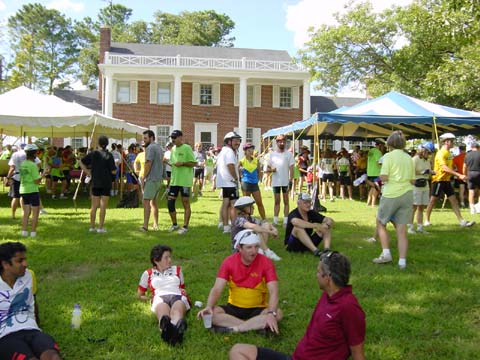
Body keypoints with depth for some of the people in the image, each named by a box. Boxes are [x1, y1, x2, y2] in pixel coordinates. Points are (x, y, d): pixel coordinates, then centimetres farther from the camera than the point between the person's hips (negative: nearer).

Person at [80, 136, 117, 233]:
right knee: (103, 206, 2)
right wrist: (116, 167, 10)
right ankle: (101, 228, 3)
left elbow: (81, 162, 8)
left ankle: (92, 227, 17)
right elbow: (113, 171, -11)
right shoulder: (109, 155, -10)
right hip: (106, 183, -4)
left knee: (94, 206, 12)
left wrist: (88, 173, 9)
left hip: (95, 183, 4)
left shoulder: (93, 154, 2)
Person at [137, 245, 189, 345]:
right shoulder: (148, 274, 25)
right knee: (163, 311, -42)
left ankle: (177, 329, -75)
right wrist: (150, 298, 12)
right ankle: (166, 328, -77)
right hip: (160, 297, -1)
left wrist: (183, 291, 11)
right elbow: (140, 295, 31)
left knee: (177, 311, -40)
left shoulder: (177, 269, 32)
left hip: (178, 296, 1)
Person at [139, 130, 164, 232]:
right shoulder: (159, 148, 18)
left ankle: (145, 226, -17)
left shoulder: (150, 148, -11)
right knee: (153, 201, 16)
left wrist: (143, 178, -11)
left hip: (151, 179, -10)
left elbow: (148, 164, -17)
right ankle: (156, 225, 20)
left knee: (146, 201, -11)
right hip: (159, 179, 10)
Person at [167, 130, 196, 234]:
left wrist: (182, 163, -20)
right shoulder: (173, 149, 14)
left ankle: (185, 227, 8)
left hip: (185, 181, -7)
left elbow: (194, 163, -11)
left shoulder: (187, 148, -8)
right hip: (174, 180, 7)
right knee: (170, 202, 6)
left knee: (186, 204, 1)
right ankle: (174, 224, 22)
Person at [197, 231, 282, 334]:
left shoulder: (266, 263, -13)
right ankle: (257, 326, -24)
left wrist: (271, 313, -40)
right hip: (234, 308, 2)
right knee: (212, 313, -26)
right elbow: (217, 289, -13)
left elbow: (273, 292, -21)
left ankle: (233, 328, -27)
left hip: (257, 309, -1)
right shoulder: (229, 262, -9)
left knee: (278, 314, -30)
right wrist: (208, 307, -33)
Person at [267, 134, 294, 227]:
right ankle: (275, 221, 14)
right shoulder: (272, 154, 6)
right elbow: (268, 168, 10)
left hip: (285, 182, -3)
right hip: (275, 182, 3)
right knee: (276, 201, 10)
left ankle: (285, 221, 7)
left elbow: (291, 169, -5)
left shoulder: (289, 154, -2)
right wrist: (271, 169, -14)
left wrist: (291, 181, -13)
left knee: (286, 201, 4)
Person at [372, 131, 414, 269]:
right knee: (402, 229, 6)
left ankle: (386, 253, 6)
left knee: (381, 223, 15)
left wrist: (380, 177, 7)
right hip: (407, 194, 5)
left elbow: (383, 177, -15)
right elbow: (413, 180, 11)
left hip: (391, 194, -5)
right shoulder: (409, 158, 10)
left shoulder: (389, 156, -7)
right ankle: (402, 261, 4)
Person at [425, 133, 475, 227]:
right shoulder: (441, 153, -16)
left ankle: (462, 221, 3)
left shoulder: (448, 153, 12)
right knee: (433, 200, 1)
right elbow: (445, 168, -28)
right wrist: (459, 175, -33)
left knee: (454, 200, 4)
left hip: (446, 180, 8)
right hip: (438, 180, -8)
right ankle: (426, 220, 12)